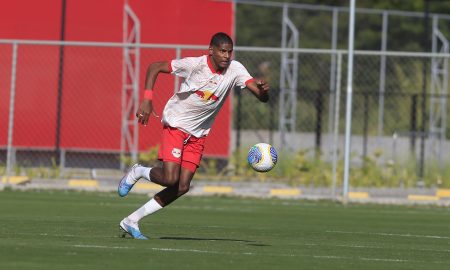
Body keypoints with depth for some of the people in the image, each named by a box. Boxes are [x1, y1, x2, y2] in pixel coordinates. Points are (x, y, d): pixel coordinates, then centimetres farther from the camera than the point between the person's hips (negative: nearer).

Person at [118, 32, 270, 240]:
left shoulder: (234, 70, -10)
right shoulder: (194, 65, -20)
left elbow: (262, 97, -17)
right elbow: (154, 67, -12)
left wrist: (262, 90, -42)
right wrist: (147, 100, -22)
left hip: (198, 135, 5)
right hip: (175, 125, -5)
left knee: (182, 187, -3)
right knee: (170, 178, -22)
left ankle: (131, 221, 8)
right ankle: (137, 172, 12)